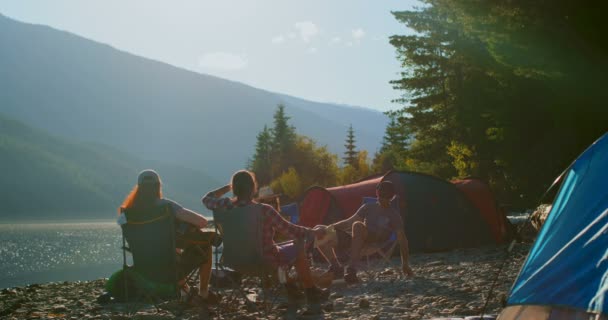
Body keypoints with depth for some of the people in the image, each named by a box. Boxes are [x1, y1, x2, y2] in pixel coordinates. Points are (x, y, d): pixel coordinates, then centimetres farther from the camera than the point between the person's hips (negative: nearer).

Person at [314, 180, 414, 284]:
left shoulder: (394, 215, 11)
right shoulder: (368, 208, 25)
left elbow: (402, 238, 5)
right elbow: (349, 222, 20)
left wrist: (405, 264, -3)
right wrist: (333, 226, -1)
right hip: (355, 241, 5)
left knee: (357, 225, -40)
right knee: (319, 230, -9)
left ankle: (351, 269, -46)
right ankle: (336, 267, -18)